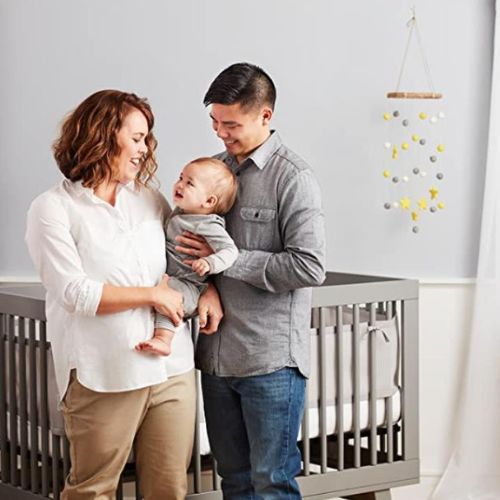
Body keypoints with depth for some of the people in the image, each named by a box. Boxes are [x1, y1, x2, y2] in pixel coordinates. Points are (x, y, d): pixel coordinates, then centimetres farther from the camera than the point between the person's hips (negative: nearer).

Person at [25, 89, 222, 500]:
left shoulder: (150, 200, 13)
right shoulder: (53, 209, -3)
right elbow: (76, 293, -12)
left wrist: (209, 290, 4)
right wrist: (153, 294, -11)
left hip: (172, 370, 5)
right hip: (103, 378, -5)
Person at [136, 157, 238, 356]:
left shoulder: (209, 226, -20)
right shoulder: (180, 212, 9)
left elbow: (230, 251, -29)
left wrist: (209, 263, -44)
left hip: (188, 287, -10)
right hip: (168, 278, 10)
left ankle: (162, 339, -38)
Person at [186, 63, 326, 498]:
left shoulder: (293, 177, -10)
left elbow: (309, 267, -18)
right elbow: (191, 236, 22)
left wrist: (227, 259, -16)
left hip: (271, 359, -6)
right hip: (217, 354, 6)